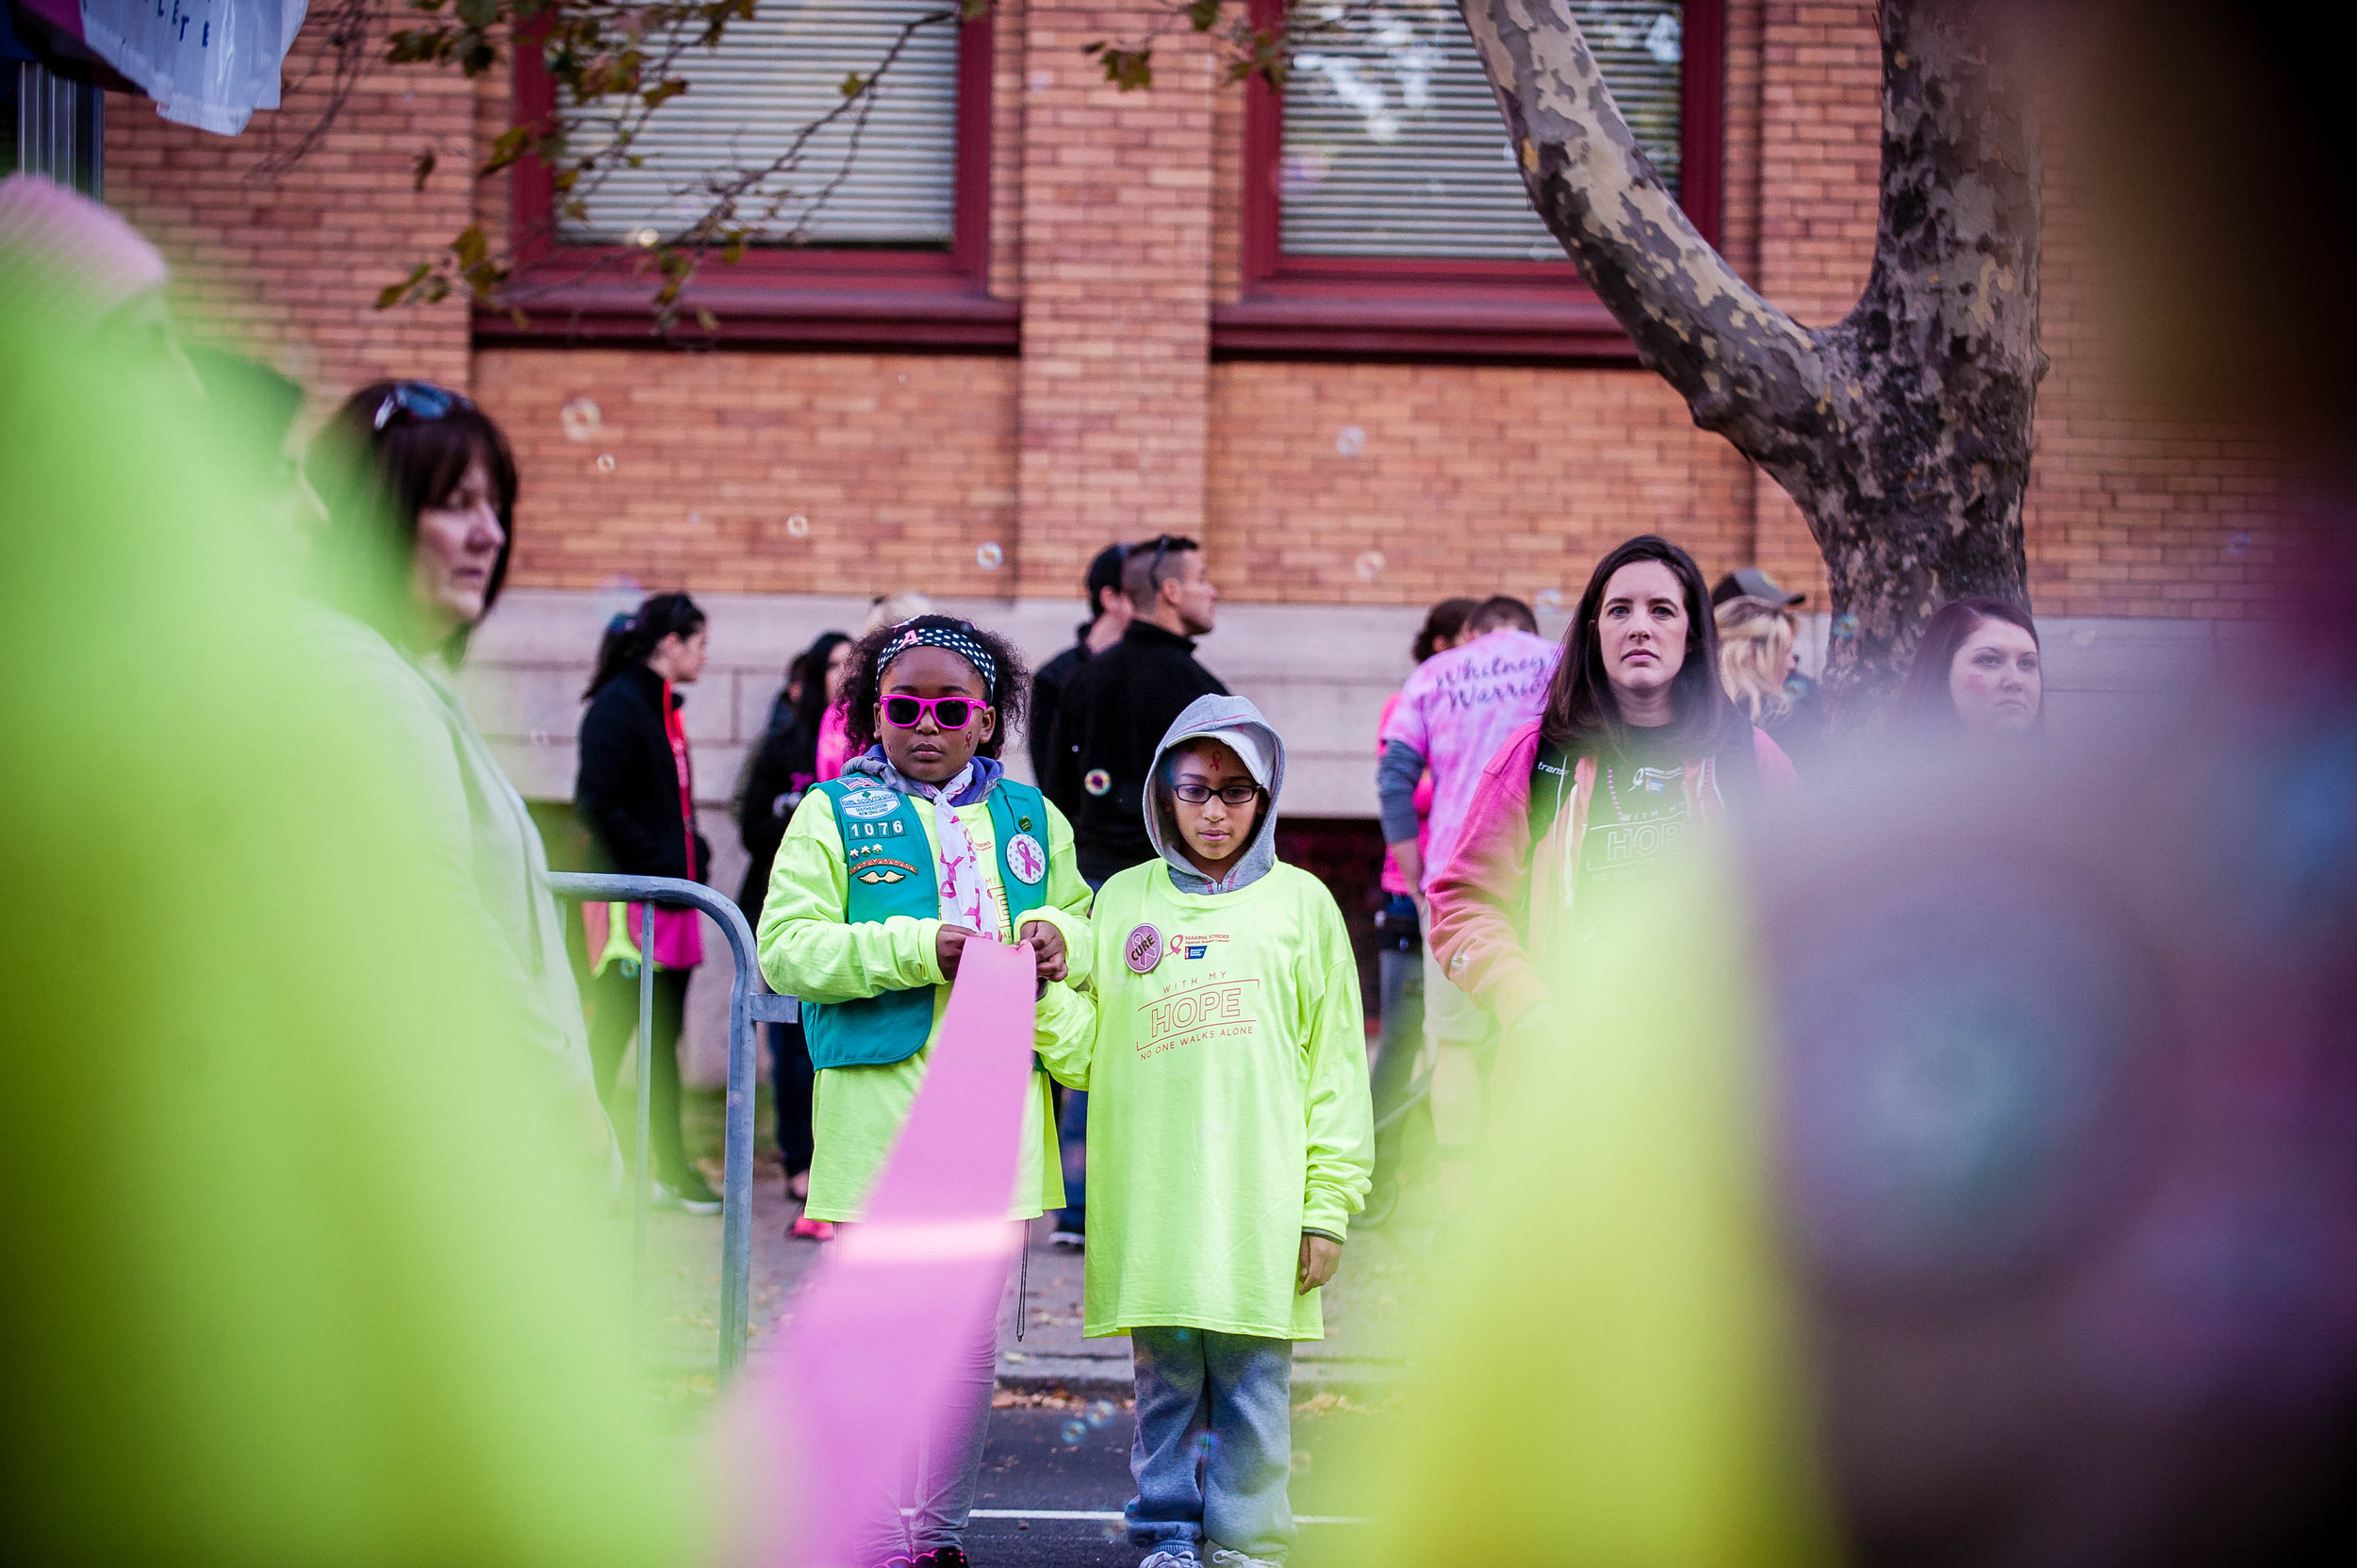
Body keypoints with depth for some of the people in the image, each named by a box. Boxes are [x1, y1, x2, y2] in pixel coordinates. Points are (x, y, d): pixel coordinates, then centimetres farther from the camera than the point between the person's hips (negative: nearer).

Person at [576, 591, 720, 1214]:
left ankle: (672, 1169, 18)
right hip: (628, 899, -9)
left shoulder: (663, 709, 17)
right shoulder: (617, 707, -12)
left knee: (663, 1037, 13)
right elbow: (597, 804, -19)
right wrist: (656, 864, -18)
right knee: (612, 1032, -6)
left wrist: (692, 853, 9)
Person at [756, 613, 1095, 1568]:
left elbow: (1088, 924, 22)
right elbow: (785, 947, -7)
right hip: (881, 1110, -4)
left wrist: (1062, 938, -3)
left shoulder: (1029, 818, 13)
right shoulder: (834, 814, 2)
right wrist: (919, 948, -15)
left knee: (971, 1342, 9)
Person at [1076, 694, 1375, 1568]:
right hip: (1151, 1196, 2)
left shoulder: (1300, 903, 6)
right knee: (1165, 1385, 5)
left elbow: (1336, 1065, 4)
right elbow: (1087, 1053, 11)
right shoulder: (1123, 902, 12)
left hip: (1261, 1195, -1)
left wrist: (1328, 1202, -2)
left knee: (1253, 1389, 0)